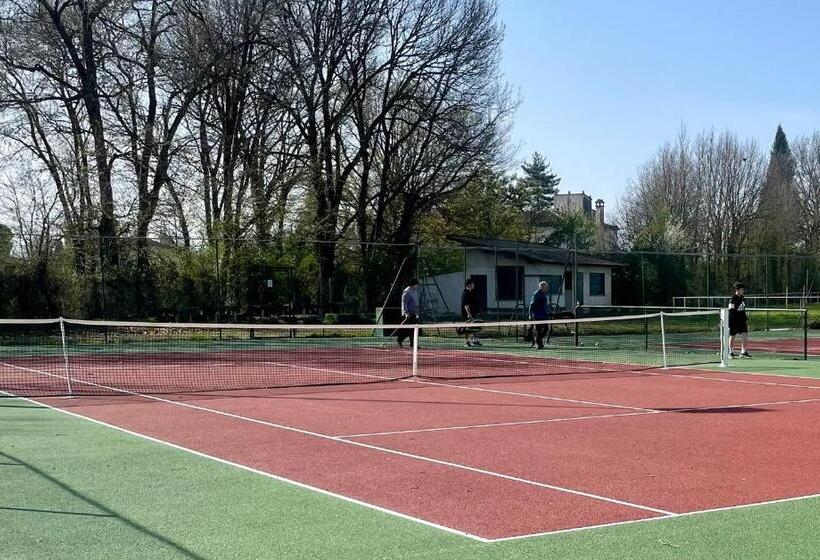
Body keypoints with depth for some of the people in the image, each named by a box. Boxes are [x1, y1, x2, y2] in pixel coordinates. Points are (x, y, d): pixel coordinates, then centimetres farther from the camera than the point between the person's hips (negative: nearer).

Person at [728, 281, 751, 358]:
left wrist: (745, 319, 19)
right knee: (733, 336, 2)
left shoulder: (742, 298, 10)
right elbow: (731, 311, -15)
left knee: (745, 334, 1)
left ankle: (743, 351, 8)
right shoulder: (733, 299, -13)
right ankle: (731, 352, 13)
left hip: (741, 320, 7)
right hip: (734, 321, -7)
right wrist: (730, 322, -19)